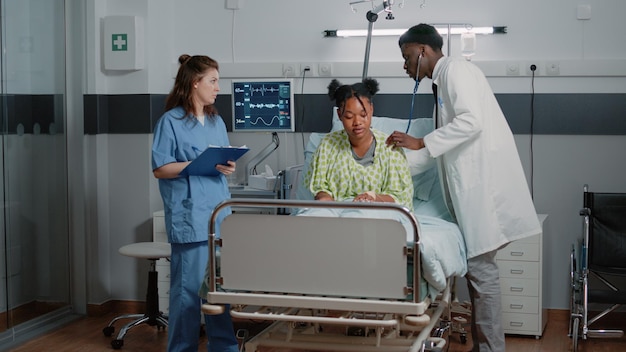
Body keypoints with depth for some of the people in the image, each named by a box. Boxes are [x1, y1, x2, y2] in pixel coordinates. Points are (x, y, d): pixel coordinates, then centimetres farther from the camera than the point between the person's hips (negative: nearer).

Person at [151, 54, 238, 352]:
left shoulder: (217, 121, 15)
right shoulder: (171, 121, -5)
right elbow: (160, 169, -9)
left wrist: (228, 166, -2)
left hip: (220, 215, 7)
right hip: (190, 218, -6)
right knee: (188, 287, -2)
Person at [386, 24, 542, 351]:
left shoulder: (456, 69, -5)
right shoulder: (441, 83, 22)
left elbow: (471, 121, -20)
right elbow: (438, 149, 25)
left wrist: (420, 143, -16)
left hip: (486, 181, -9)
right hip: (471, 186, 10)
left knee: (480, 267, -7)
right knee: (476, 266, 11)